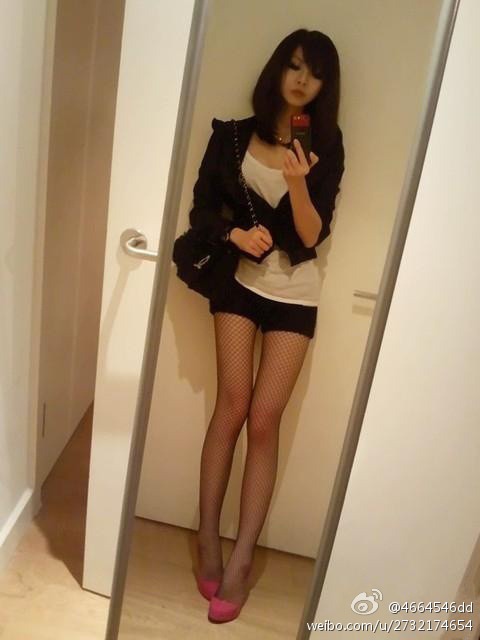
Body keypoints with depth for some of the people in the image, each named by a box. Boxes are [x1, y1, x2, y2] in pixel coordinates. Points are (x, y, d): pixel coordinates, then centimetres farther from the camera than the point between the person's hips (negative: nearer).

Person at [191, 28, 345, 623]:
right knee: (232, 408, -6)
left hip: (294, 294, 0)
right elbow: (202, 208, 3)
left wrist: (298, 184, -25)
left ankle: (241, 558, 6)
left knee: (264, 419, -3)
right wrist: (234, 232, -16)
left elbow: (312, 235, -8)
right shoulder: (232, 135, 3)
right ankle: (208, 537, 12)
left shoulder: (325, 146, 1)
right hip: (240, 280, 0)